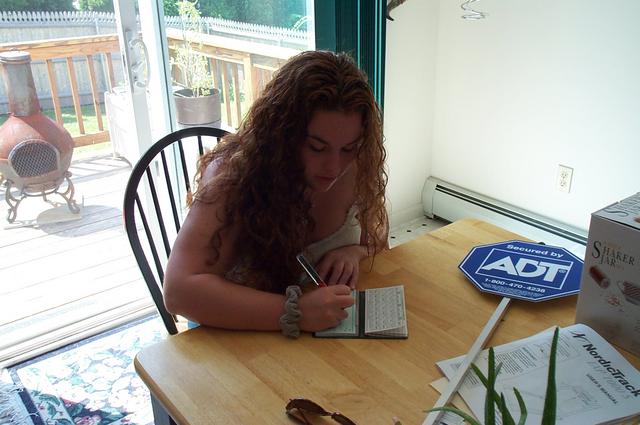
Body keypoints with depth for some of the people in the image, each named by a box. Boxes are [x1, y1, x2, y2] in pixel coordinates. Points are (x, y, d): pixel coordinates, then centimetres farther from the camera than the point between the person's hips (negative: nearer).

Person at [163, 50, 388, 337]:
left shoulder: (355, 170, -8)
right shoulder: (234, 174, -22)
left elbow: (374, 238, 9)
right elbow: (180, 290, -30)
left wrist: (353, 252, -14)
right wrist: (294, 313, -38)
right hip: (243, 340, -3)